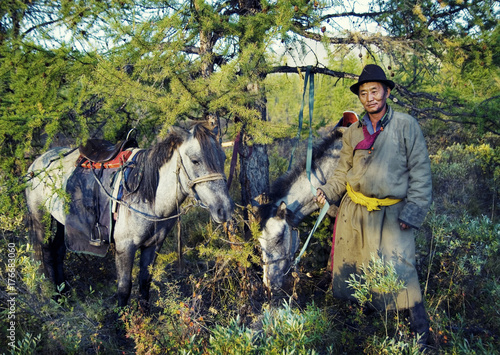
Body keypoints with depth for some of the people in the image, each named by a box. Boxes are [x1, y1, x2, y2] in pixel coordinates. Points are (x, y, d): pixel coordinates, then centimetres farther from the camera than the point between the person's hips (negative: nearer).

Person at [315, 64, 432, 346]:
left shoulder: (406, 126, -5)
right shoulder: (354, 131, 9)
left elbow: (420, 172, -6)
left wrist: (413, 212, -12)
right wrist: (328, 191, 1)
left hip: (390, 215, -5)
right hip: (353, 210, 5)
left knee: (399, 273, -9)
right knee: (347, 266, 13)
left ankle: (419, 331, 10)